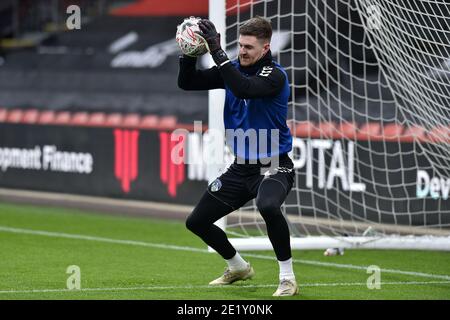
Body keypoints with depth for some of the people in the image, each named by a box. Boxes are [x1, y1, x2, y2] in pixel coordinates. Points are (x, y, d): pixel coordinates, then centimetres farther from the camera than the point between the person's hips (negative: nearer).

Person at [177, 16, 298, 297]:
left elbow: (244, 89, -37)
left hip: (274, 167, -7)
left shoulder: (275, 75, -18)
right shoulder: (233, 69, 2)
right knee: (196, 221, 11)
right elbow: (187, 83, 0)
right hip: (241, 168, 8)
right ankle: (238, 268, 35)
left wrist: (217, 52, -37)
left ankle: (288, 278, -23)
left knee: (268, 207, -39)